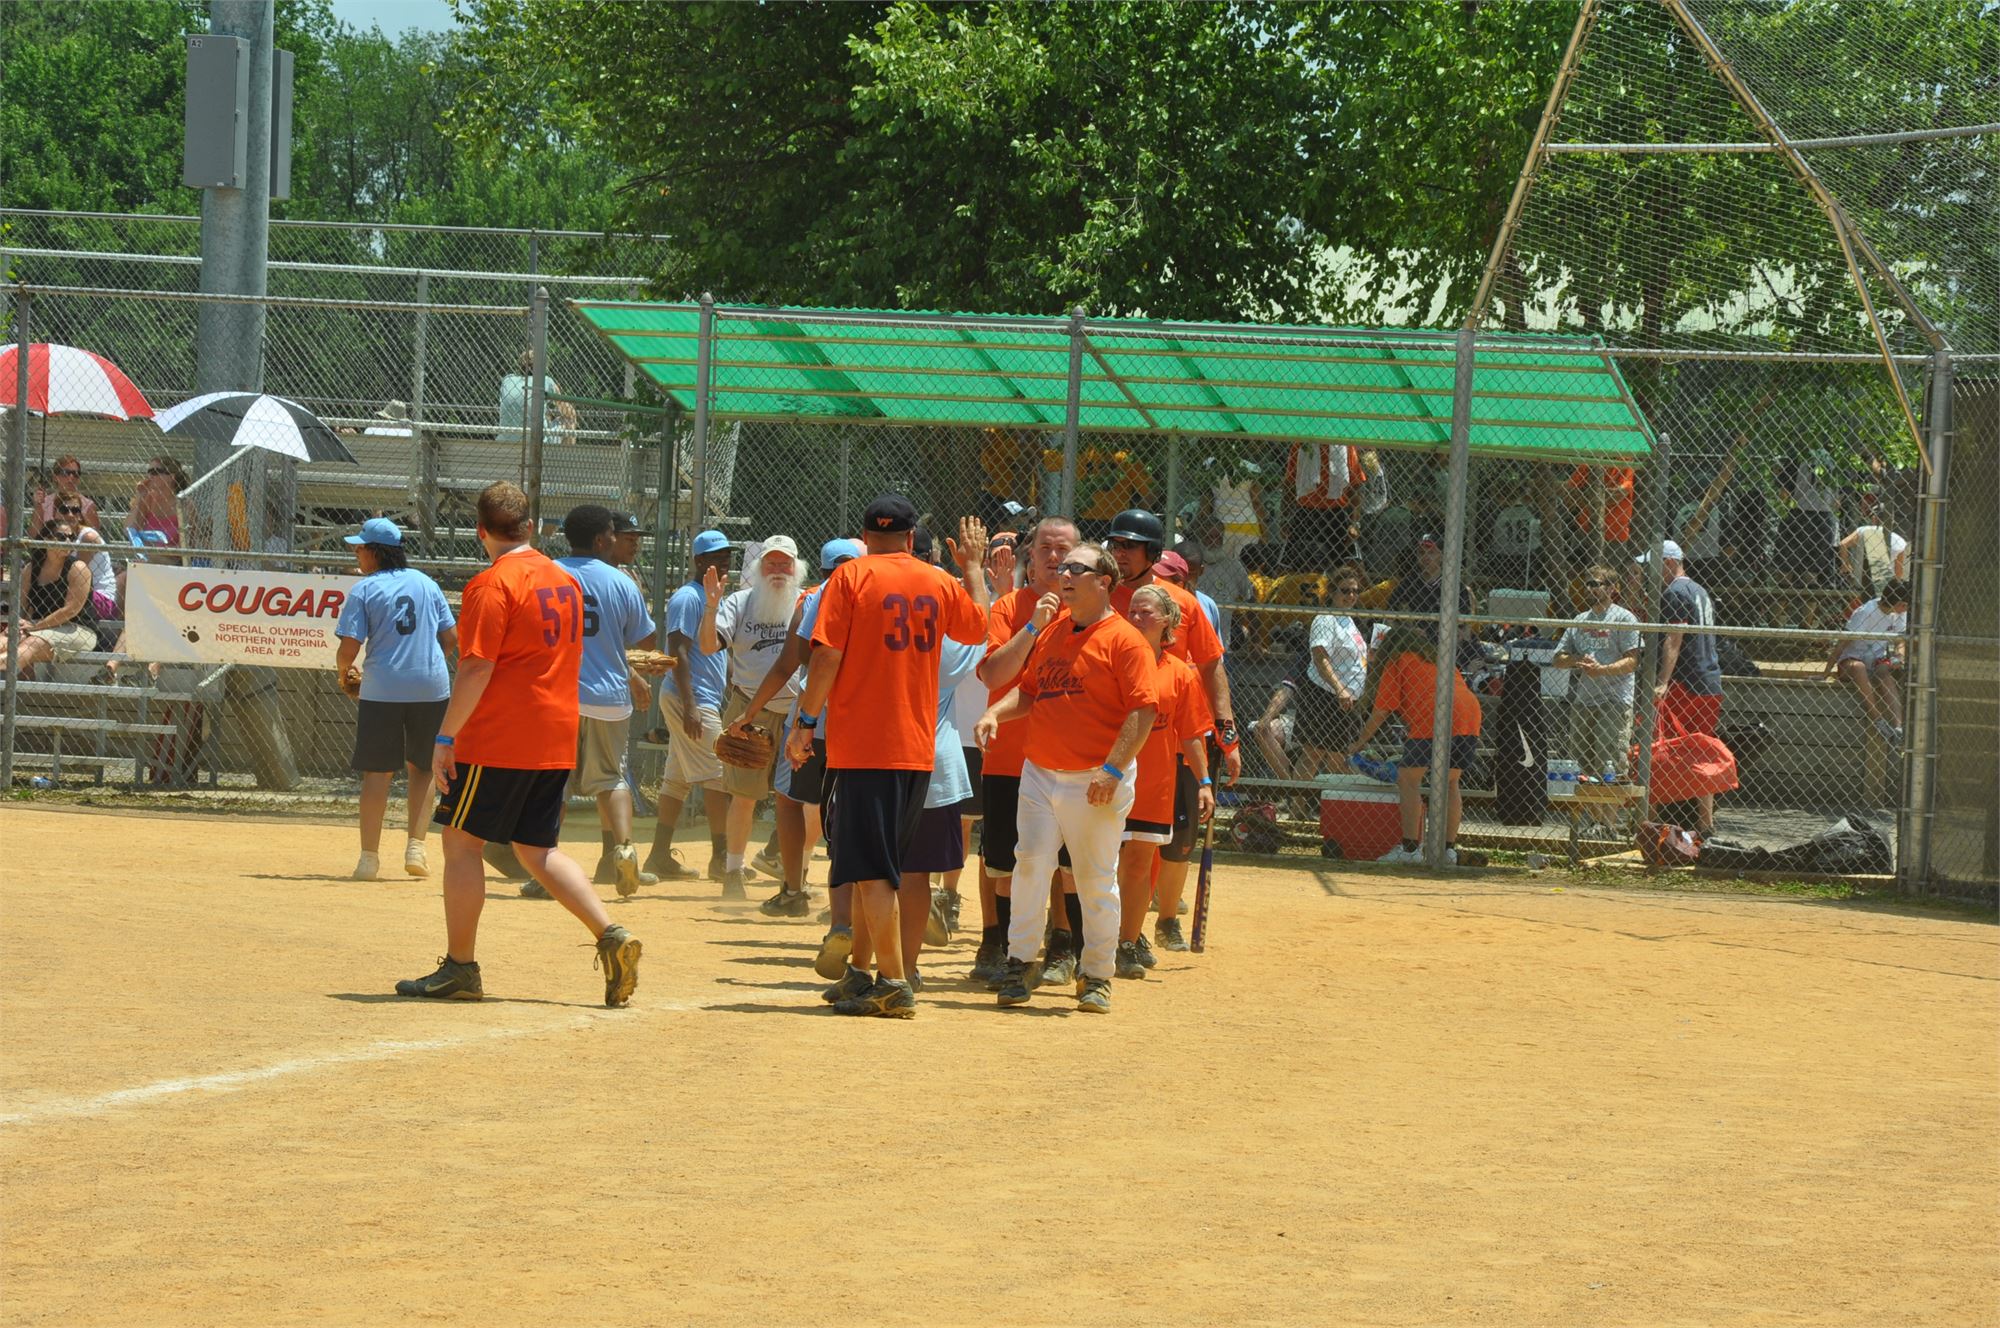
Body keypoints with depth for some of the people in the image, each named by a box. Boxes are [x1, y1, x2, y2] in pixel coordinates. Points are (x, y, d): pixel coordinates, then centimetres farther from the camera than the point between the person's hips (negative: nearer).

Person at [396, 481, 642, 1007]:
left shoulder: (493, 584, -12)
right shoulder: (566, 582, 12)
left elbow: (477, 668, -18)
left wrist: (445, 737, -14)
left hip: (497, 740, -8)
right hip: (556, 740, 8)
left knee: (461, 840, 3)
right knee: (537, 849, 13)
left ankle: (460, 967, 4)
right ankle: (611, 935, -3)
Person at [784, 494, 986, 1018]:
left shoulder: (851, 577, -5)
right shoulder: (940, 582, 8)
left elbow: (828, 657, -11)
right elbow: (979, 627, 27)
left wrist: (804, 723, -5)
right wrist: (973, 567, 39)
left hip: (862, 744, -5)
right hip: (918, 745, 5)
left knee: (871, 869, -7)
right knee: (882, 865, 16)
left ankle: (893, 984, -15)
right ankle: (877, 973, 19)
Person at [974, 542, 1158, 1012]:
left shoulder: (1124, 639, -8)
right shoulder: (1050, 635, 14)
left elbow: (1143, 710, -14)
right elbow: (1028, 691, 23)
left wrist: (1113, 769, -21)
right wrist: (995, 713, 1)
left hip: (1095, 783, -6)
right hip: (1039, 774, 6)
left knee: (1096, 881, 2)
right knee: (1030, 865, -1)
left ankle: (1097, 977, 11)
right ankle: (1020, 964, 6)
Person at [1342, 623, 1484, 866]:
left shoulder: (1397, 662, 12)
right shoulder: (1439, 659, 31)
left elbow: (1381, 711, 9)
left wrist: (1359, 742, 19)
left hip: (1433, 719, -7)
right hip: (1470, 713, 7)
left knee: (1408, 778, 0)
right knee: (1449, 782, 16)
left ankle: (1410, 848, -7)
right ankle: (1449, 848, 13)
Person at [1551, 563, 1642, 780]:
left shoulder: (1623, 618, -1)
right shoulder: (1580, 620, 19)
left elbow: (1632, 661, -10)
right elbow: (1558, 659, 18)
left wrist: (1603, 670, -24)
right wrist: (1578, 661, -4)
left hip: (1615, 702, -7)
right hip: (1582, 701, 7)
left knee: (1609, 764, -15)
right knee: (1579, 760, 8)